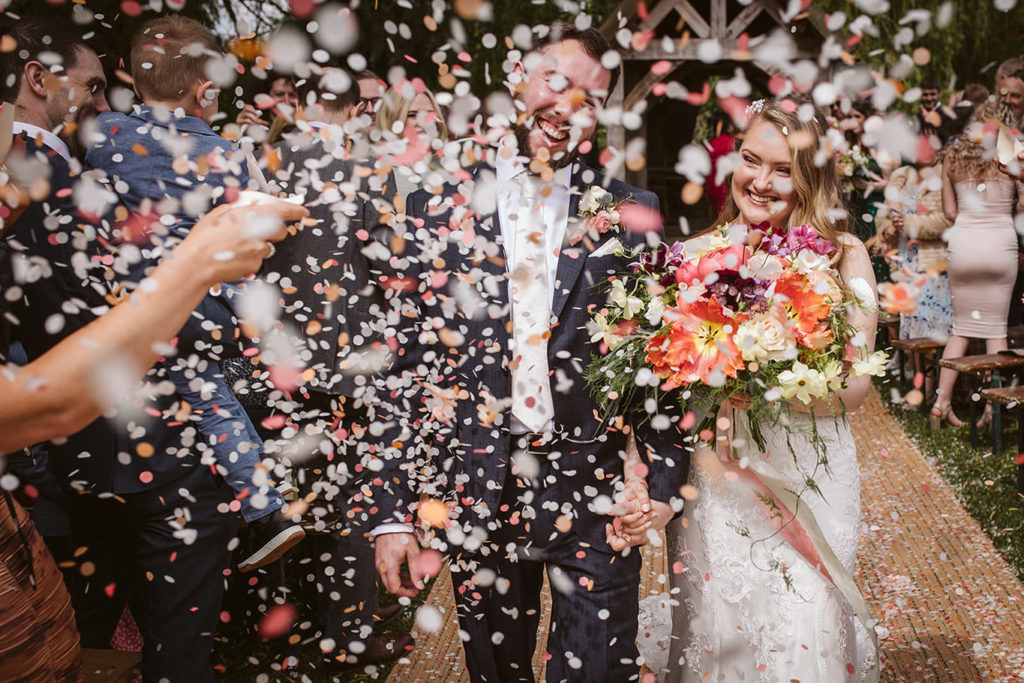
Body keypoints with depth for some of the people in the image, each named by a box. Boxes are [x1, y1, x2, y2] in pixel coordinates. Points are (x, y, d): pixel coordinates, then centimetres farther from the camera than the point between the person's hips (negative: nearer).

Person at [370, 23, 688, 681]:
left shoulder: (630, 212, 0)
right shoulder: (439, 207, -1)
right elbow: (404, 365, -2)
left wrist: (666, 481, -3)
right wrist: (393, 510, -3)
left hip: (595, 499, 0)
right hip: (474, 499, 1)